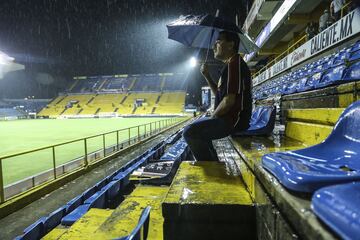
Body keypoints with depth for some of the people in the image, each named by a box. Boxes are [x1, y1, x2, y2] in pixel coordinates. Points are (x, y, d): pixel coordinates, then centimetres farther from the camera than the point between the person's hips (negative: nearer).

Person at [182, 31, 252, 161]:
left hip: (233, 120, -11)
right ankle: (213, 163, 24)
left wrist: (212, 117, -8)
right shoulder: (231, 64, 20)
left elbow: (229, 100, -22)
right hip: (231, 118, 11)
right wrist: (207, 76, 13)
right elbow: (219, 94, 24)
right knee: (197, 126, 25)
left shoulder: (235, 63, -14)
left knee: (189, 132, -18)